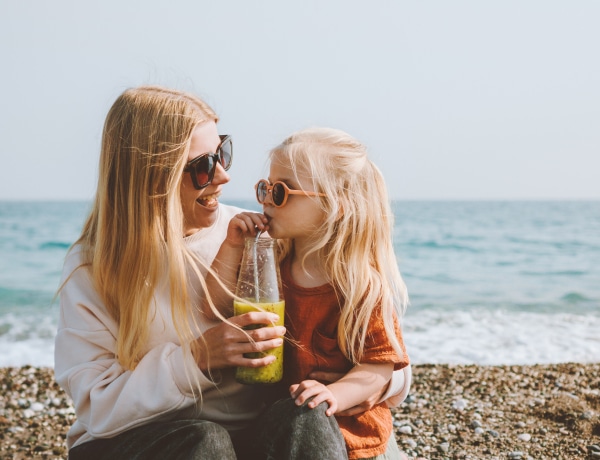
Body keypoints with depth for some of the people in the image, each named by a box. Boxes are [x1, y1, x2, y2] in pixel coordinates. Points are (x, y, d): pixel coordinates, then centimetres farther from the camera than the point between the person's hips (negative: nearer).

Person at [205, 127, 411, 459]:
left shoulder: (364, 285, -15)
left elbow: (379, 364, -13)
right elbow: (216, 308, 1)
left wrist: (336, 395, -30)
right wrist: (232, 246, -9)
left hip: (349, 427, -4)